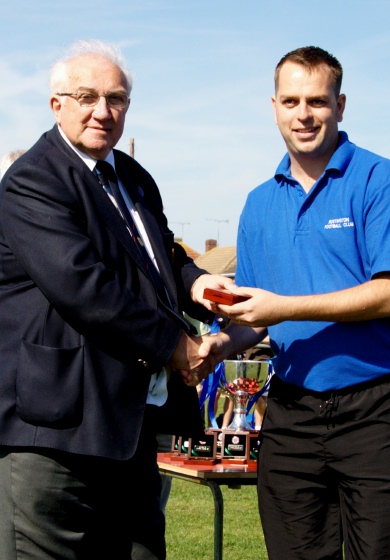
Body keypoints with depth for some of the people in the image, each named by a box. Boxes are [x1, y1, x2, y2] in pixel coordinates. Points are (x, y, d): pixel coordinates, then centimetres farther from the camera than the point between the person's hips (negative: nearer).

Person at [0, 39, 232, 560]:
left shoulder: (134, 178, 18)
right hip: (55, 428, -9)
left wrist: (192, 281, 3)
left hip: (131, 421, 9)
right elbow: (80, 286, -22)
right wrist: (174, 344, -14)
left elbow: (163, 252, 30)